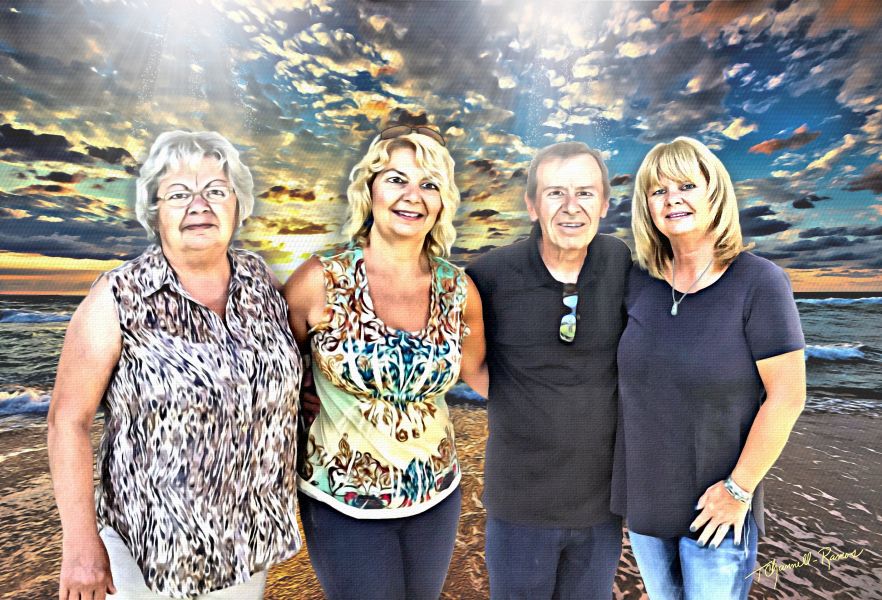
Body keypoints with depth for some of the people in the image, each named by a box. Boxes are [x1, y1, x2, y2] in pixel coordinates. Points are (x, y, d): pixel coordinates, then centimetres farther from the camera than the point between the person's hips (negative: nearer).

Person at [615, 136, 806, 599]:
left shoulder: (759, 282, -15)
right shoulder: (640, 281, -4)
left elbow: (786, 396, -15)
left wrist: (739, 489, -12)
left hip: (716, 502, -4)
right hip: (642, 494, 4)